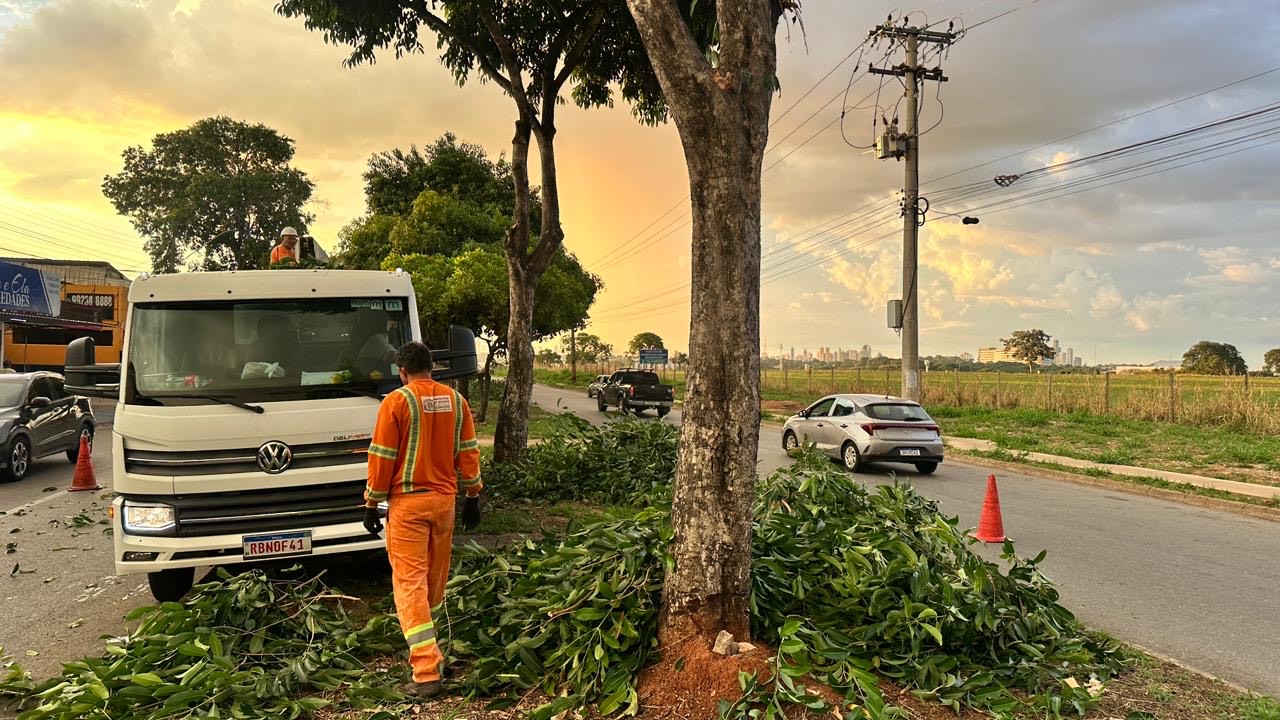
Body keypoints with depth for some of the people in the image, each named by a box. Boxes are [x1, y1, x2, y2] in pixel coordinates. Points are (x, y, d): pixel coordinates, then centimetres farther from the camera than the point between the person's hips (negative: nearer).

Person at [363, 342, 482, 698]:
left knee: (410, 581, -4)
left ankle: (427, 671, -9)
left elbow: (382, 457, -9)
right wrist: (473, 497, 14)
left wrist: (371, 504, -1)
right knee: (435, 576, 20)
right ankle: (423, 641, 43)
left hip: (407, 502, -5)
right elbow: (468, 453, 6)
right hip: (444, 498, 5)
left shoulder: (397, 401, -10)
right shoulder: (456, 400, 3)